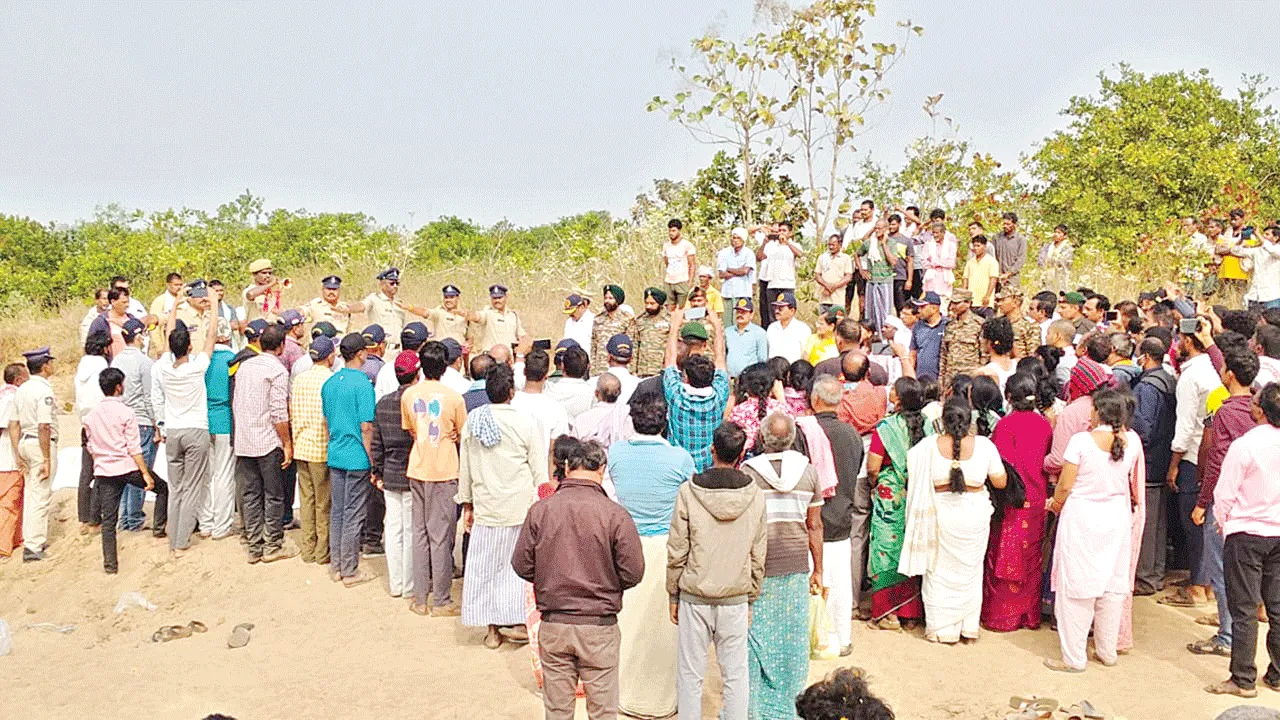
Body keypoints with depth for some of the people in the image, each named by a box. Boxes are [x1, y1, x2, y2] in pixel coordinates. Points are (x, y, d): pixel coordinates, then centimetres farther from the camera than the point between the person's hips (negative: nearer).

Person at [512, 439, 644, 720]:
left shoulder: (540, 510, -6)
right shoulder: (615, 515, -12)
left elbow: (521, 566, -1)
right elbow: (633, 573, -9)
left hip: (553, 625, 2)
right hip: (599, 627, -2)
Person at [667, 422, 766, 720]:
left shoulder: (689, 491, -10)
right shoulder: (754, 495, -4)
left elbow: (676, 551, -6)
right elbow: (758, 555, 2)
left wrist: (673, 594, 6)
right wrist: (751, 599, 13)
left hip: (695, 598, -1)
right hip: (736, 599, 1)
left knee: (690, 674, 9)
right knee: (735, 674, 11)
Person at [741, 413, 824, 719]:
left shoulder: (747, 473, -11)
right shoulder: (809, 472, -2)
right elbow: (815, 526, 3)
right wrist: (817, 570, 13)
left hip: (758, 571, -2)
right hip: (796, 568, 3)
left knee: (756, 637, 7)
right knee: (792, 638, 12)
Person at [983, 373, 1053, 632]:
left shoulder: (1006, 424, -14)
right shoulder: (1045, 424, 2)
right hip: (1037, 501, 5)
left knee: (1006, 558, 4)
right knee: (1031, 557, 15)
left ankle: (1002, 616, 11)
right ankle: (1030, 615, 24)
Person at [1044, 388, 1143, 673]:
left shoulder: (1081, 441, -17)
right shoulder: (1132, 440, -3)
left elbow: (1065, 485, -12)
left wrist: (1056, 504, 9)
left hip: (1082, 518, -5)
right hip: (1118, 516, 5)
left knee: (1077, 586, 3)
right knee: (1113, 585, 15)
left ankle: (1074, 657, 8)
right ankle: (1108, 651, 25)